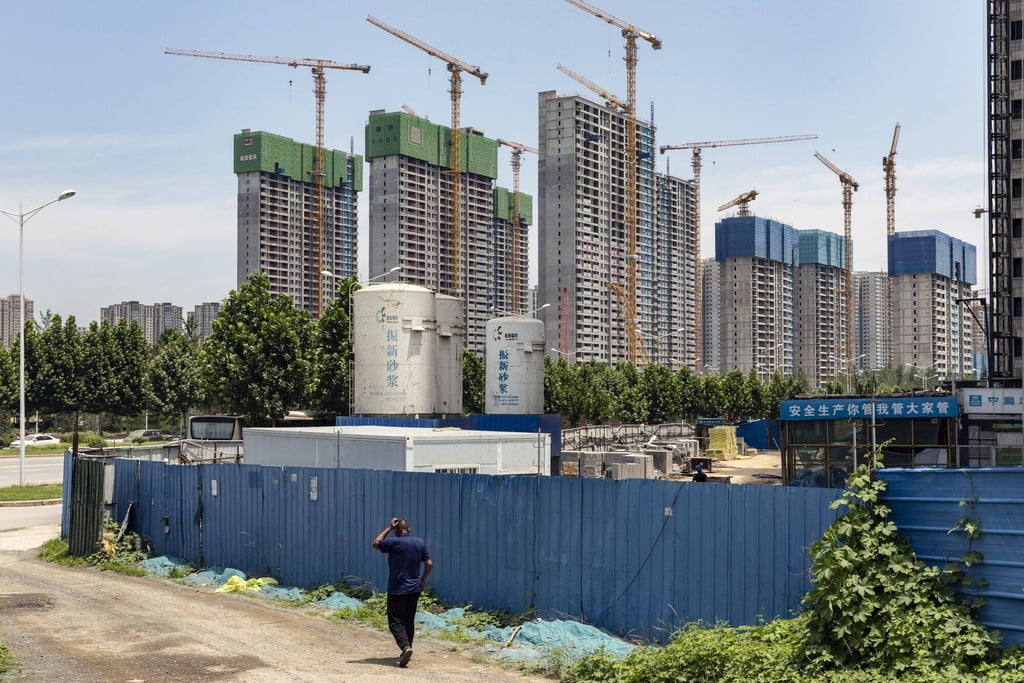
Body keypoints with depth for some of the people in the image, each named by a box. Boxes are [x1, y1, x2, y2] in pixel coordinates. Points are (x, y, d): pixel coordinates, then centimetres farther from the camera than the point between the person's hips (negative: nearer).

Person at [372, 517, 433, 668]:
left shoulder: (394, 542, -13)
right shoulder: (420, 543, 3)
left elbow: (376, 543, 4)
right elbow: (429, 564, 6)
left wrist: (388, 528, 6)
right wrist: (423, 580, 18)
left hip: (397, 589, -5)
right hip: (414, 589, 6)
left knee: (395, 622, -3)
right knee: (409, 621, 16)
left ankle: (405, 646, -23)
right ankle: (407, 650, 22)